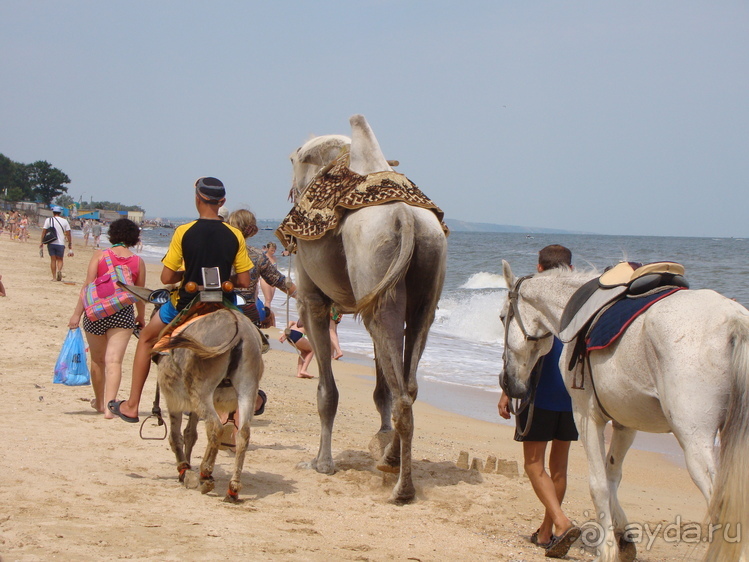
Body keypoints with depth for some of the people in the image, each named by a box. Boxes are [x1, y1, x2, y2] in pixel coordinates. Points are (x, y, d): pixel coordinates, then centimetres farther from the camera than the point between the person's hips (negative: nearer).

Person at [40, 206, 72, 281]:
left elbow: (44, 231, 0)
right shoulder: (65, 221, 4)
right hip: (61, 243, 0)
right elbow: (68, 233, 3)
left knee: (53, 259, 6)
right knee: (60, 259, 10)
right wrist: (70, 244, 9)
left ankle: (54, 277, 3)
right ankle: (59, 270, -20)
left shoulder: (48, 220, 3)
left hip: (51, 243, 0)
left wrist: (41, 242, 5)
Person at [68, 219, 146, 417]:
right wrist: (141, 318, 24)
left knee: (97, 360, 16)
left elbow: (88, 286, -6)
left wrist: (77, 313, -4)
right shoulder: (138, 261, 1)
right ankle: (109, 405, -18)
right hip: (123, 313, 0)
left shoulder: (100, 255, -2)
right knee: (114, 360, -4)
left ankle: (99, 402, 32)